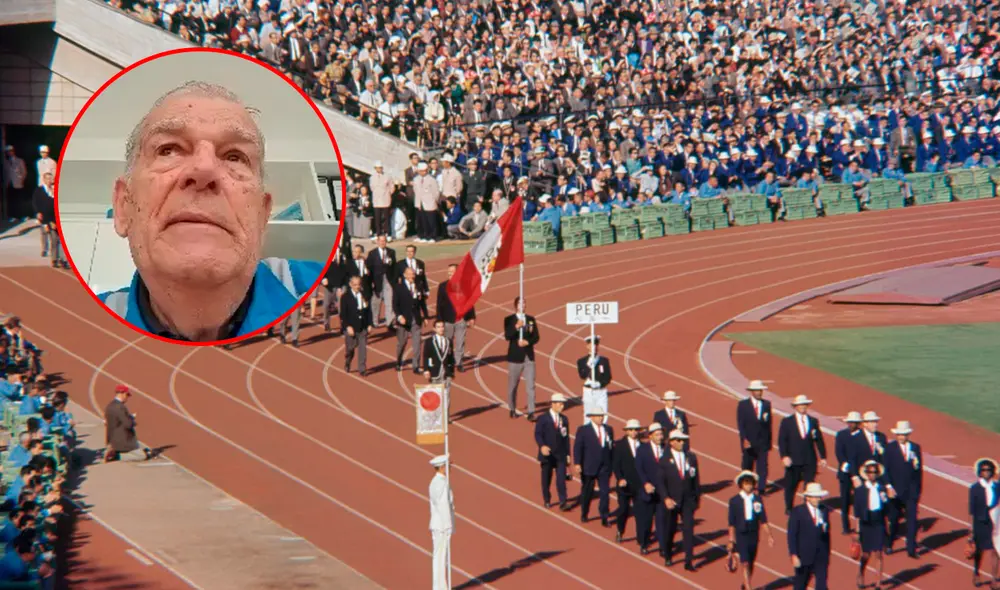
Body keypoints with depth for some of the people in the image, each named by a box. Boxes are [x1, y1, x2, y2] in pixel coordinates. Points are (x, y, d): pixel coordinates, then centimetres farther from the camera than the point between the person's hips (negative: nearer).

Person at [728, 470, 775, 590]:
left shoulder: (758, 499, 1)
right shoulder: (734, 500, -6)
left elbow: (763, 520, 4)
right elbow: (731, 523, -3)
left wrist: (769, 535, -2)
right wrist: (731, 540, -5)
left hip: (754, 535, 3)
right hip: (741, 536, -3)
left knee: (751, 564, 14)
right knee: (745, 564, -10)